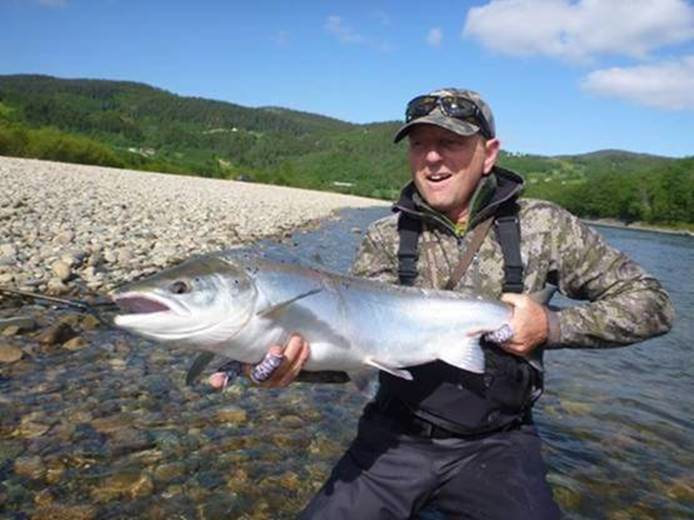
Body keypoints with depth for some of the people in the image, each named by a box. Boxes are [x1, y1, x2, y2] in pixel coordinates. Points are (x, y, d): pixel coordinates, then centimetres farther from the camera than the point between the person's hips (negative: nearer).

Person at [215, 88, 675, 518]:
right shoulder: (386, 239, -4)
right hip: (395, 437, 1)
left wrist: (552, 327, -17)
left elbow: (652, 304, -1)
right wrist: (294, 359, -32)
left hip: (495, 445, 0)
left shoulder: (541, 226, -6)